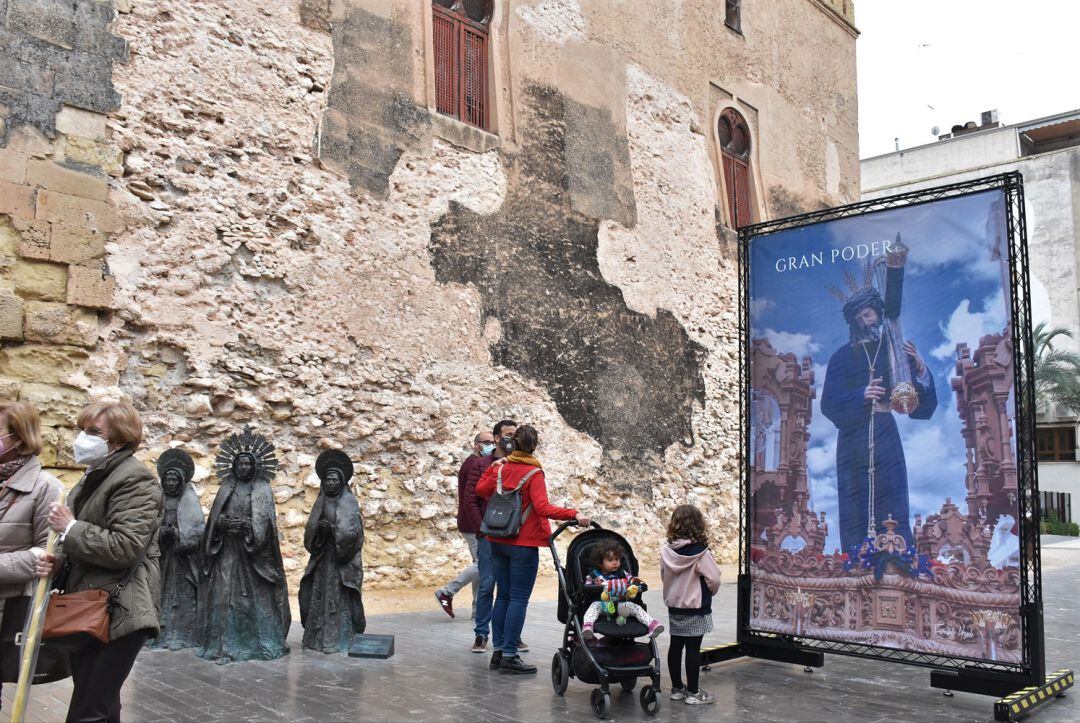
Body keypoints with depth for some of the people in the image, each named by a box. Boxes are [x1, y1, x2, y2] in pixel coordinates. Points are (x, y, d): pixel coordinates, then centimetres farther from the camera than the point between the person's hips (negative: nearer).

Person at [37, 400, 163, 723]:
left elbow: (124, 548, -24)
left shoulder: (134, 479, -15)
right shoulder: (94, 477, 16)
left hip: (117, 613, -10)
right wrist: (59, 562, 5)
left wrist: (70, 528, -16)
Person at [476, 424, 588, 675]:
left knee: (503, 596, 14)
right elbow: (543, 508, -24)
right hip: (523, 544, -6)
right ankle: (509, 656, 0)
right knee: (519, 600, -1)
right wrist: (573, 514, -28)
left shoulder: (501, 468, 3)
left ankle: (498, 650, 19)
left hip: (498, 541, 6)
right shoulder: (534, 473, -13)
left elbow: (480, 489, 16)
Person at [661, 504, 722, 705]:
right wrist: (709, 593, 6)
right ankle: (693, 692, 8)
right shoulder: (700, 554, -19)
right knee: (693, 649, 1)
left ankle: (677, 688, 23)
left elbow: (663, 576, 5)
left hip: (674, 606, 5)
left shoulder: (667, 552, -5)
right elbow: (714, 579, -14)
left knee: (675, 646, 13)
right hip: (696, 608, -5)